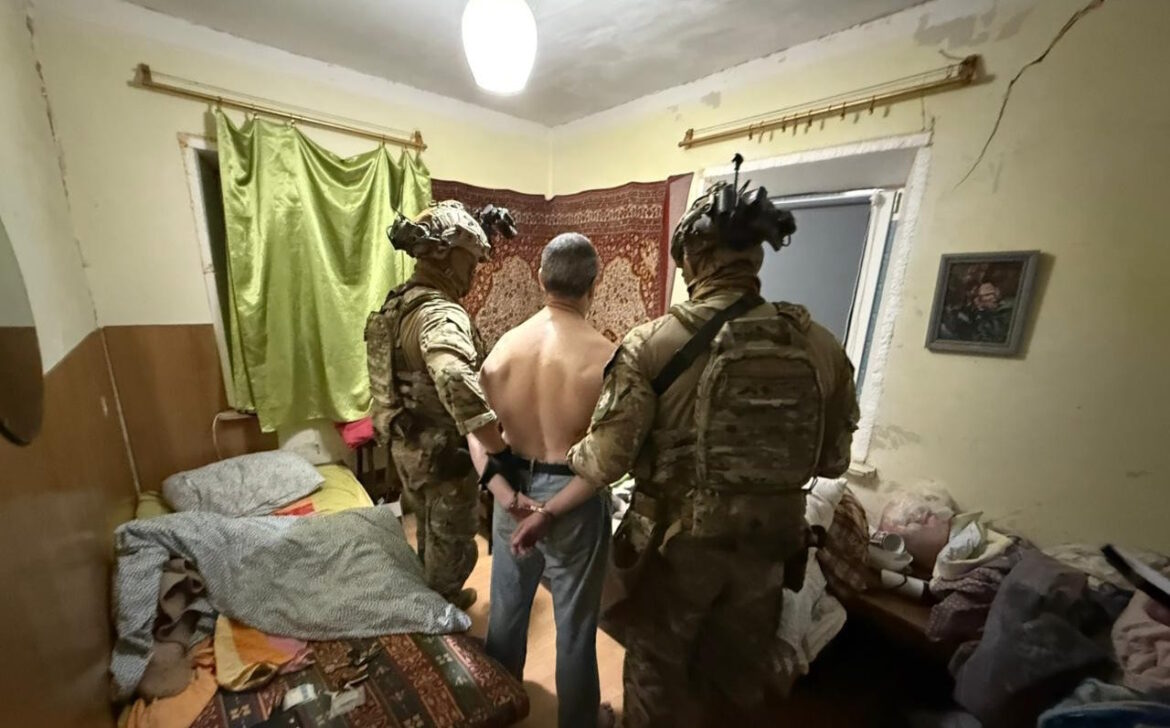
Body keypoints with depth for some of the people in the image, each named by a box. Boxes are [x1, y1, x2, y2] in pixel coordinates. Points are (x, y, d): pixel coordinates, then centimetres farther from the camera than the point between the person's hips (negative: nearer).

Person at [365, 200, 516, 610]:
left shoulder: (399, 301, 3)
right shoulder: (441, 314, -29)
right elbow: (457, 384, -49)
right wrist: (505, 454, -48)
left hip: (406, 445, 10)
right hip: (442, 452, -10)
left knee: (430, 532, 31)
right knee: (453, 544, 17)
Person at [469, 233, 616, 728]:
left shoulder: (507, 344, -7)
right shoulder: (603, 354, -19)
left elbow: (476, 430, -10)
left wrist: (506, 494, -13)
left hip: (513, 489, 5)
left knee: (507, 605, 27)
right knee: (575, 620, 19)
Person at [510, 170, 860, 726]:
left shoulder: (654, 343, -22)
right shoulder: (819, 346, -9)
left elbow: (605, 457, -18)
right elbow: (832, 460, 2)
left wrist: (546, 515, -2)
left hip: (676, 543, -3)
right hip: (768, 544, 4)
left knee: (657, 676, 24)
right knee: (741, 678, 29)